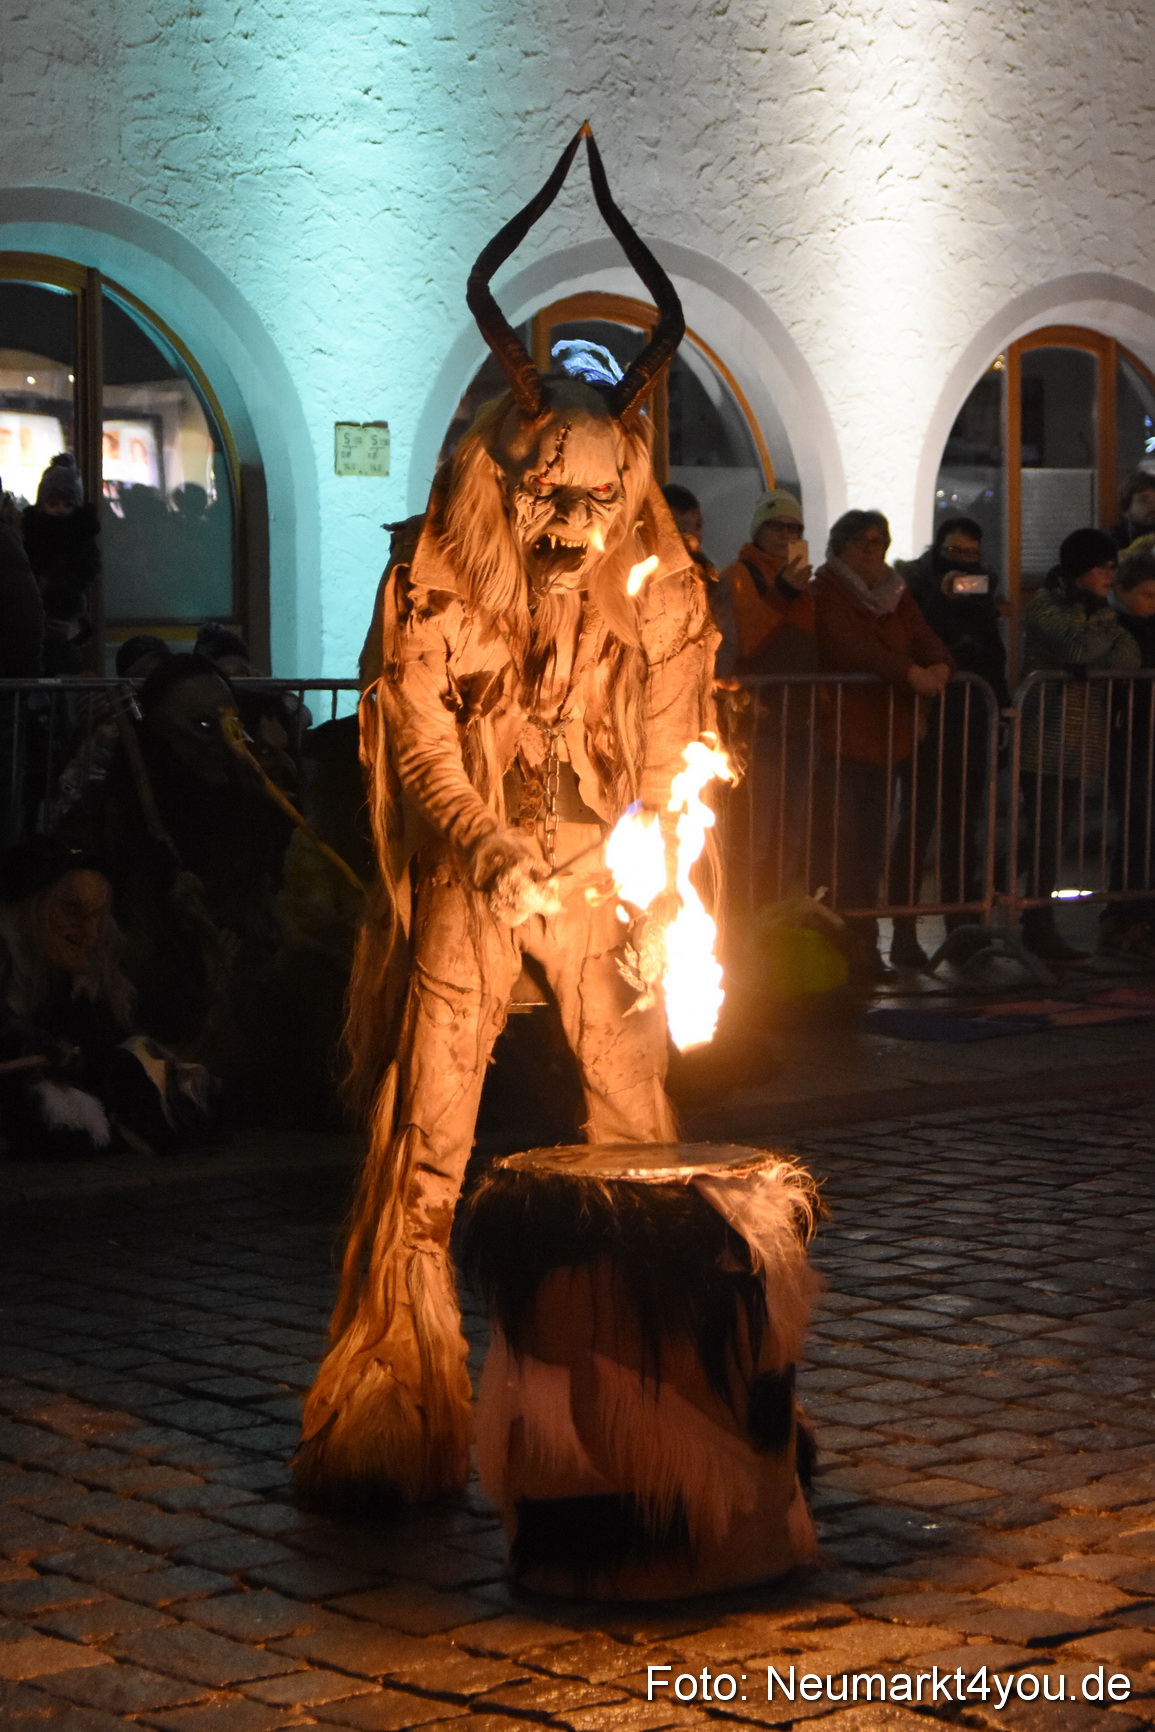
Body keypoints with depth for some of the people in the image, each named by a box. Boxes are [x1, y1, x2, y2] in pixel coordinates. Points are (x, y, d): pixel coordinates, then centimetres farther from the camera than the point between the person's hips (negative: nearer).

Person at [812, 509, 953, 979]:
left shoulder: (897, 595, 19)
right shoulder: (827, 593, -2)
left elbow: (925, 639, 9)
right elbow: (849, 647, -17)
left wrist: (939, 667, -14)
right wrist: (911, 672, -23)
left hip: (890, 736, 6)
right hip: (844, 738, -6)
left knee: (872, 848, 7)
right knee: (846, 846, -10)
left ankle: (863, 947, 11)